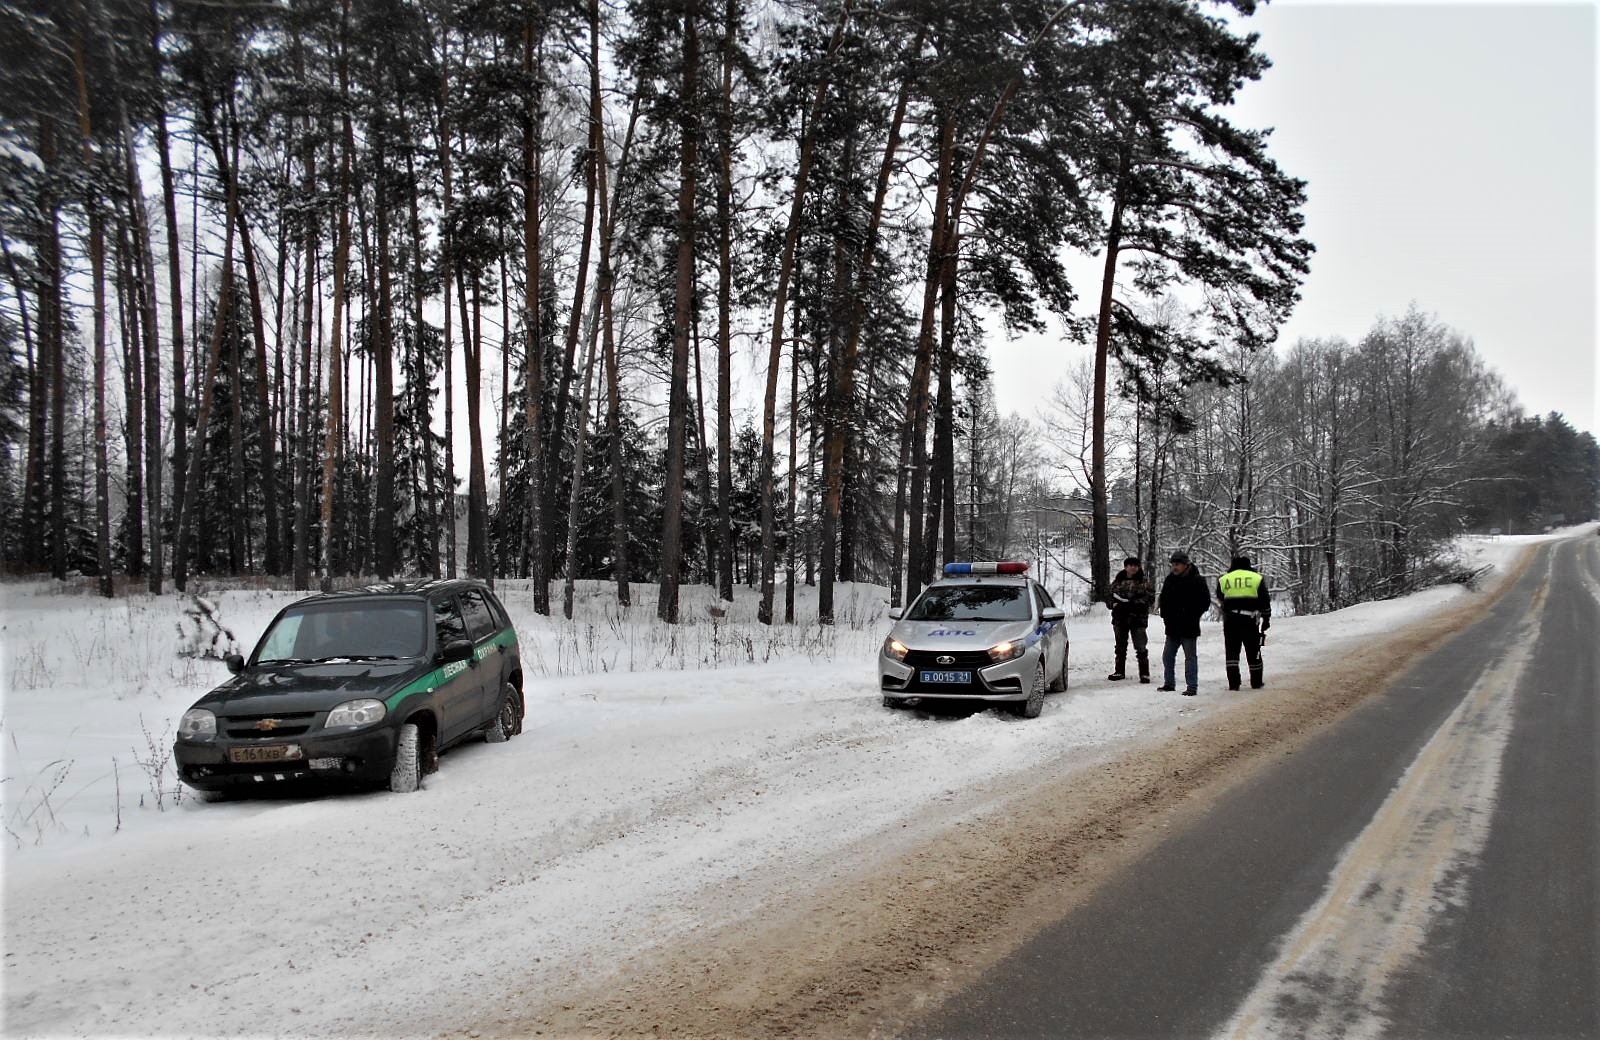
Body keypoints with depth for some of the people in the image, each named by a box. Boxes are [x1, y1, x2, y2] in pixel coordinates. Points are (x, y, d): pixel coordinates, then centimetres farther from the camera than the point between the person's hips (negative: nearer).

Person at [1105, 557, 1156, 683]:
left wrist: (1132, 604, -22)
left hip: (1137, 619, -4)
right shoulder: (1118, 581, 11)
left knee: (1141, 647, -5)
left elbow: (1150, 598, -11)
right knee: (1120, 647, 14)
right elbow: (1108, 596, 11)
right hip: (1119, 619, 4)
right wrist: (1114, 604, -12)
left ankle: (1144, 673, 3)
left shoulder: (1145, 582, 0)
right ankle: (1120, 671, 26)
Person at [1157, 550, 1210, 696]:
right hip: (1172, 627, 6)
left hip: (1189, 628, -6)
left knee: (1190, 657, -1)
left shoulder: (1197, 580, -9)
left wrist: (1192, 616, -11)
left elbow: (1205, 602, -7)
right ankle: (1169, 684, 21)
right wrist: (1164, 615, 9)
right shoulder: (1170, 579, 9)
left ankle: (1192, 686, 2)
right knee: (1167, 656, 10)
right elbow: (1163, 599, 20)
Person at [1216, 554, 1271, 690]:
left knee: (1232, 652, 6)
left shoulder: (1223, 579, 6)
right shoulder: (1257, 578, 5)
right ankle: (1256, 682, 19)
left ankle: (1233, 683, -1)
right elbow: (1265, 602, 6)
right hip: (1250, 621, 0)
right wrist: (1266, 619, 15)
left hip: (1230, 621, 0)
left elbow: (1220, 599, 20)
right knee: (1253, 652, 11)